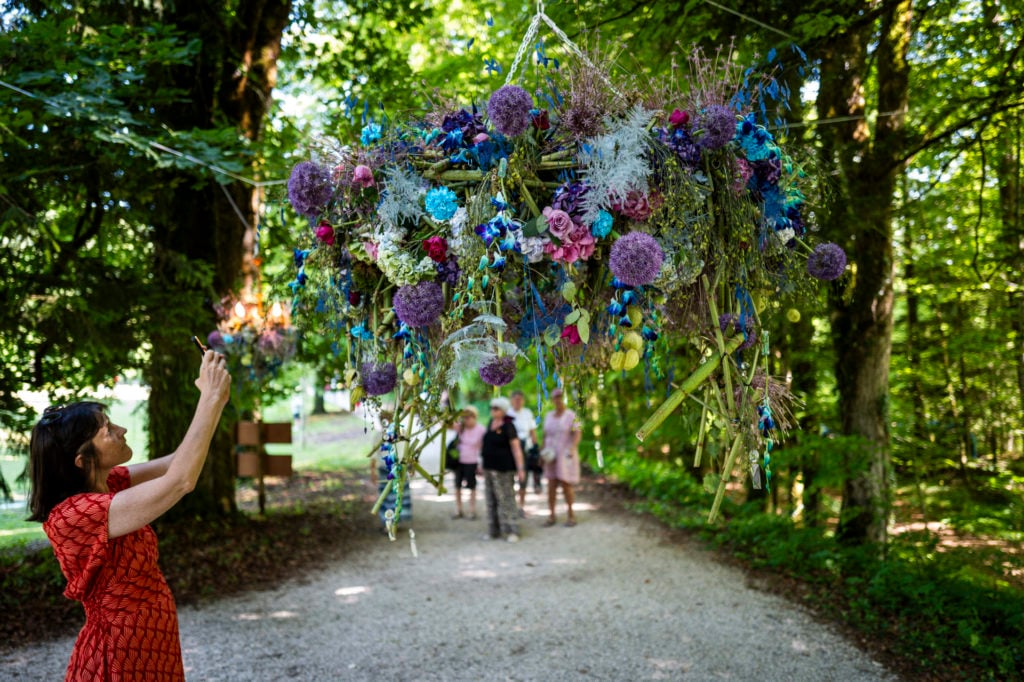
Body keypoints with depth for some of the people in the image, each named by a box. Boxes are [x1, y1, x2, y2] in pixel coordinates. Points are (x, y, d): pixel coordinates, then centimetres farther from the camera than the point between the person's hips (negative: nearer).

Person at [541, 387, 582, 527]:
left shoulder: (571, 415, -7)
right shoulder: (549, 416, 9)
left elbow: (577, 434, -15)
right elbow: (546, 435, 13)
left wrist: (572, 449, -30)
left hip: (566, 456, -5)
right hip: (552, 455, 5)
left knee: (566, 485, -5)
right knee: (551, 485, 1)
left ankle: (571, 515, 9)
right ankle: (551, 516, 8)